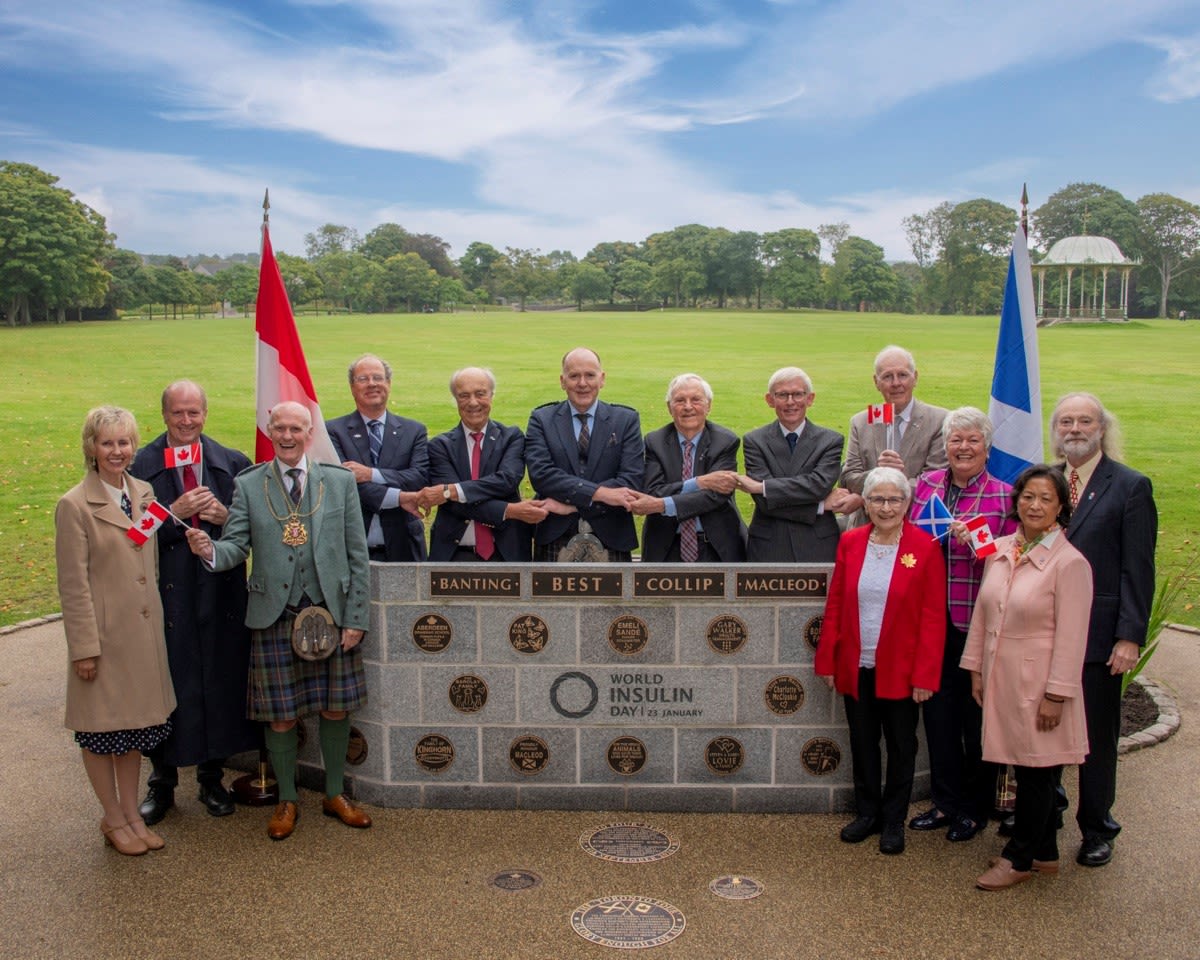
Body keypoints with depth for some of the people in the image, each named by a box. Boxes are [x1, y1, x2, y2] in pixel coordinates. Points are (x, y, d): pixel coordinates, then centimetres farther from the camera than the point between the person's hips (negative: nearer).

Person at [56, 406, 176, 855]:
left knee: (136, 725, 16)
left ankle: (131, 812, 30)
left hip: (144, 632, 6)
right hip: (104, 634, -5)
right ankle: (113, 819, 26)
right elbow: (73, 585, -12)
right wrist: (84, 647, -13)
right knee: (101, 731, 9)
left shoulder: (144, 493, 5)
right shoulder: (75, 506, -12)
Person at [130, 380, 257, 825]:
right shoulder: (141, 465, -2)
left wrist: (226, 516, -15)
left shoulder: (232, 463, 3)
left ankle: (212, 776, 27)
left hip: (221, 592, 2)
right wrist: (175, 513, -19)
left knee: (221, 683, 10)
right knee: (167, 686, 6)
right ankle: (162, 781, 25)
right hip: (166, 594, -1)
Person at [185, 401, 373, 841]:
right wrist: (211, 551, -27)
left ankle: (335, 794, 31)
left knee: (336, 709, 10)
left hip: (332, 614, 1)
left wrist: (355, 618, -2)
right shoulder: (248, 485, 3)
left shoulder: (339, 481, 3)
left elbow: (357, 556, 2)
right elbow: (237, 546, -3)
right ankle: (286, 801, 29)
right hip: (274, 618, 0)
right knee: (280, 716, 7)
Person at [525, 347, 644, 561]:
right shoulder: (541, 419, 4)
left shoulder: (626, 419, 5)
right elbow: (541, 474, -10)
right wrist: (599, 493, -19)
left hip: (611, 540, 0)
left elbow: (631, 481, -6)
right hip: (555, 541, 0)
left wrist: (572, 502, -14)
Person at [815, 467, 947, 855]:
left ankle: (894, 821, 28)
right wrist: (827, 660, 3)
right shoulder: (850, 542, 1)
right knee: (862, 743, 14)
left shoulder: (926, 548, -8)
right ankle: (867, 814, 31)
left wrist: (925, 674, -11)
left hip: (900, 671, -3)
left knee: (901, 746, 12)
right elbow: (835, 605, 5)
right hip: (856, 668, 3)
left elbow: (933, 617, -8)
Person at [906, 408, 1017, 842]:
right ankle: (946, 801, 29)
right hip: (932, 622, 4)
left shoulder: (1004, 496, -5)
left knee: (977, 717, 8)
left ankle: (976, 807, 25)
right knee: (938, 712, 12)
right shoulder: (925, 485, 6)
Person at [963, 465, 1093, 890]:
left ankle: (1019, 858, 20)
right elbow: (981, 614, 11)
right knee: (1025, 770, 14)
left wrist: (1056, 694, -14)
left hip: (1038, 683, -6)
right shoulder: (999, 551, 5)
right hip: (1000, 678, 6)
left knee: (1036, 771, 6)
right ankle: (1044, 852, 29)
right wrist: (975, 667, 11)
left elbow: (1071, 636, -14)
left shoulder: (1069, 562, -13)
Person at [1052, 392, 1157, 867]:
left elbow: (1138, 570, -8)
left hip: (1098, 636, -4)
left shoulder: (1131, 486, -4)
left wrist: (1130, 637, -14)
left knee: (1097, 737, 8)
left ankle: (1096, 828, 23)